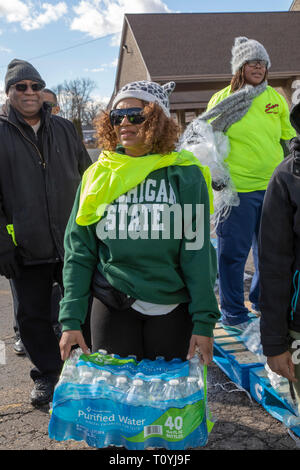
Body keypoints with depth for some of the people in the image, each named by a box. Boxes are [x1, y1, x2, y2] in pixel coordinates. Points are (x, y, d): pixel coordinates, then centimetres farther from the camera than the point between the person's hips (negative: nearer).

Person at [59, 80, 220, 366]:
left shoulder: (185, 174, -4)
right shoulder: (99, 174, 1)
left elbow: (198, 251, -4)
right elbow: (79, 252, 2)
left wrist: (204, 321, -8)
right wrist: (71, 319, -4)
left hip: (172, 309, -1)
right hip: (113, 308, 1)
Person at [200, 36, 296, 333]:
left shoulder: (275, 97, 11)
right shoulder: (222, 99, -1)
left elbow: (289, 137, 19)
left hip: (273, 186, 5)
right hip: (237, 188, -4)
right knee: (233, 252, 1)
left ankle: (264, 302, 34)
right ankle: (233, 314, 16)